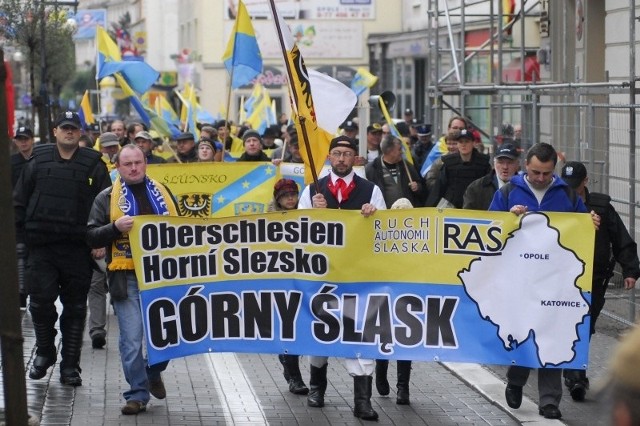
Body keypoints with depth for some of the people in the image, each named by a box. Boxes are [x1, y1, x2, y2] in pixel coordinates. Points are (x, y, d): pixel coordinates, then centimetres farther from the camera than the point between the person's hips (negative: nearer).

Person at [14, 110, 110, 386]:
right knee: (40, 301, -3)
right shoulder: (38, 162, 8)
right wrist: (19, 237, 3)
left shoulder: (93, 165, 4)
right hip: (41, 248, 1)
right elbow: (19, 203, 10)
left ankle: (70, 365, 12)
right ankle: (44, 352, 20)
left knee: (75, 308, 4)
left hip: (78, 249, -1)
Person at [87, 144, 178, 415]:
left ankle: (154, 372, 33)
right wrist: (116, 227, -16)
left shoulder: (161, 192, 14)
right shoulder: (107, 198, 5)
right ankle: (137, 394, 6)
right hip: (126, 278, -3)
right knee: (132, 339, -4)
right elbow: (91, 237, 0)